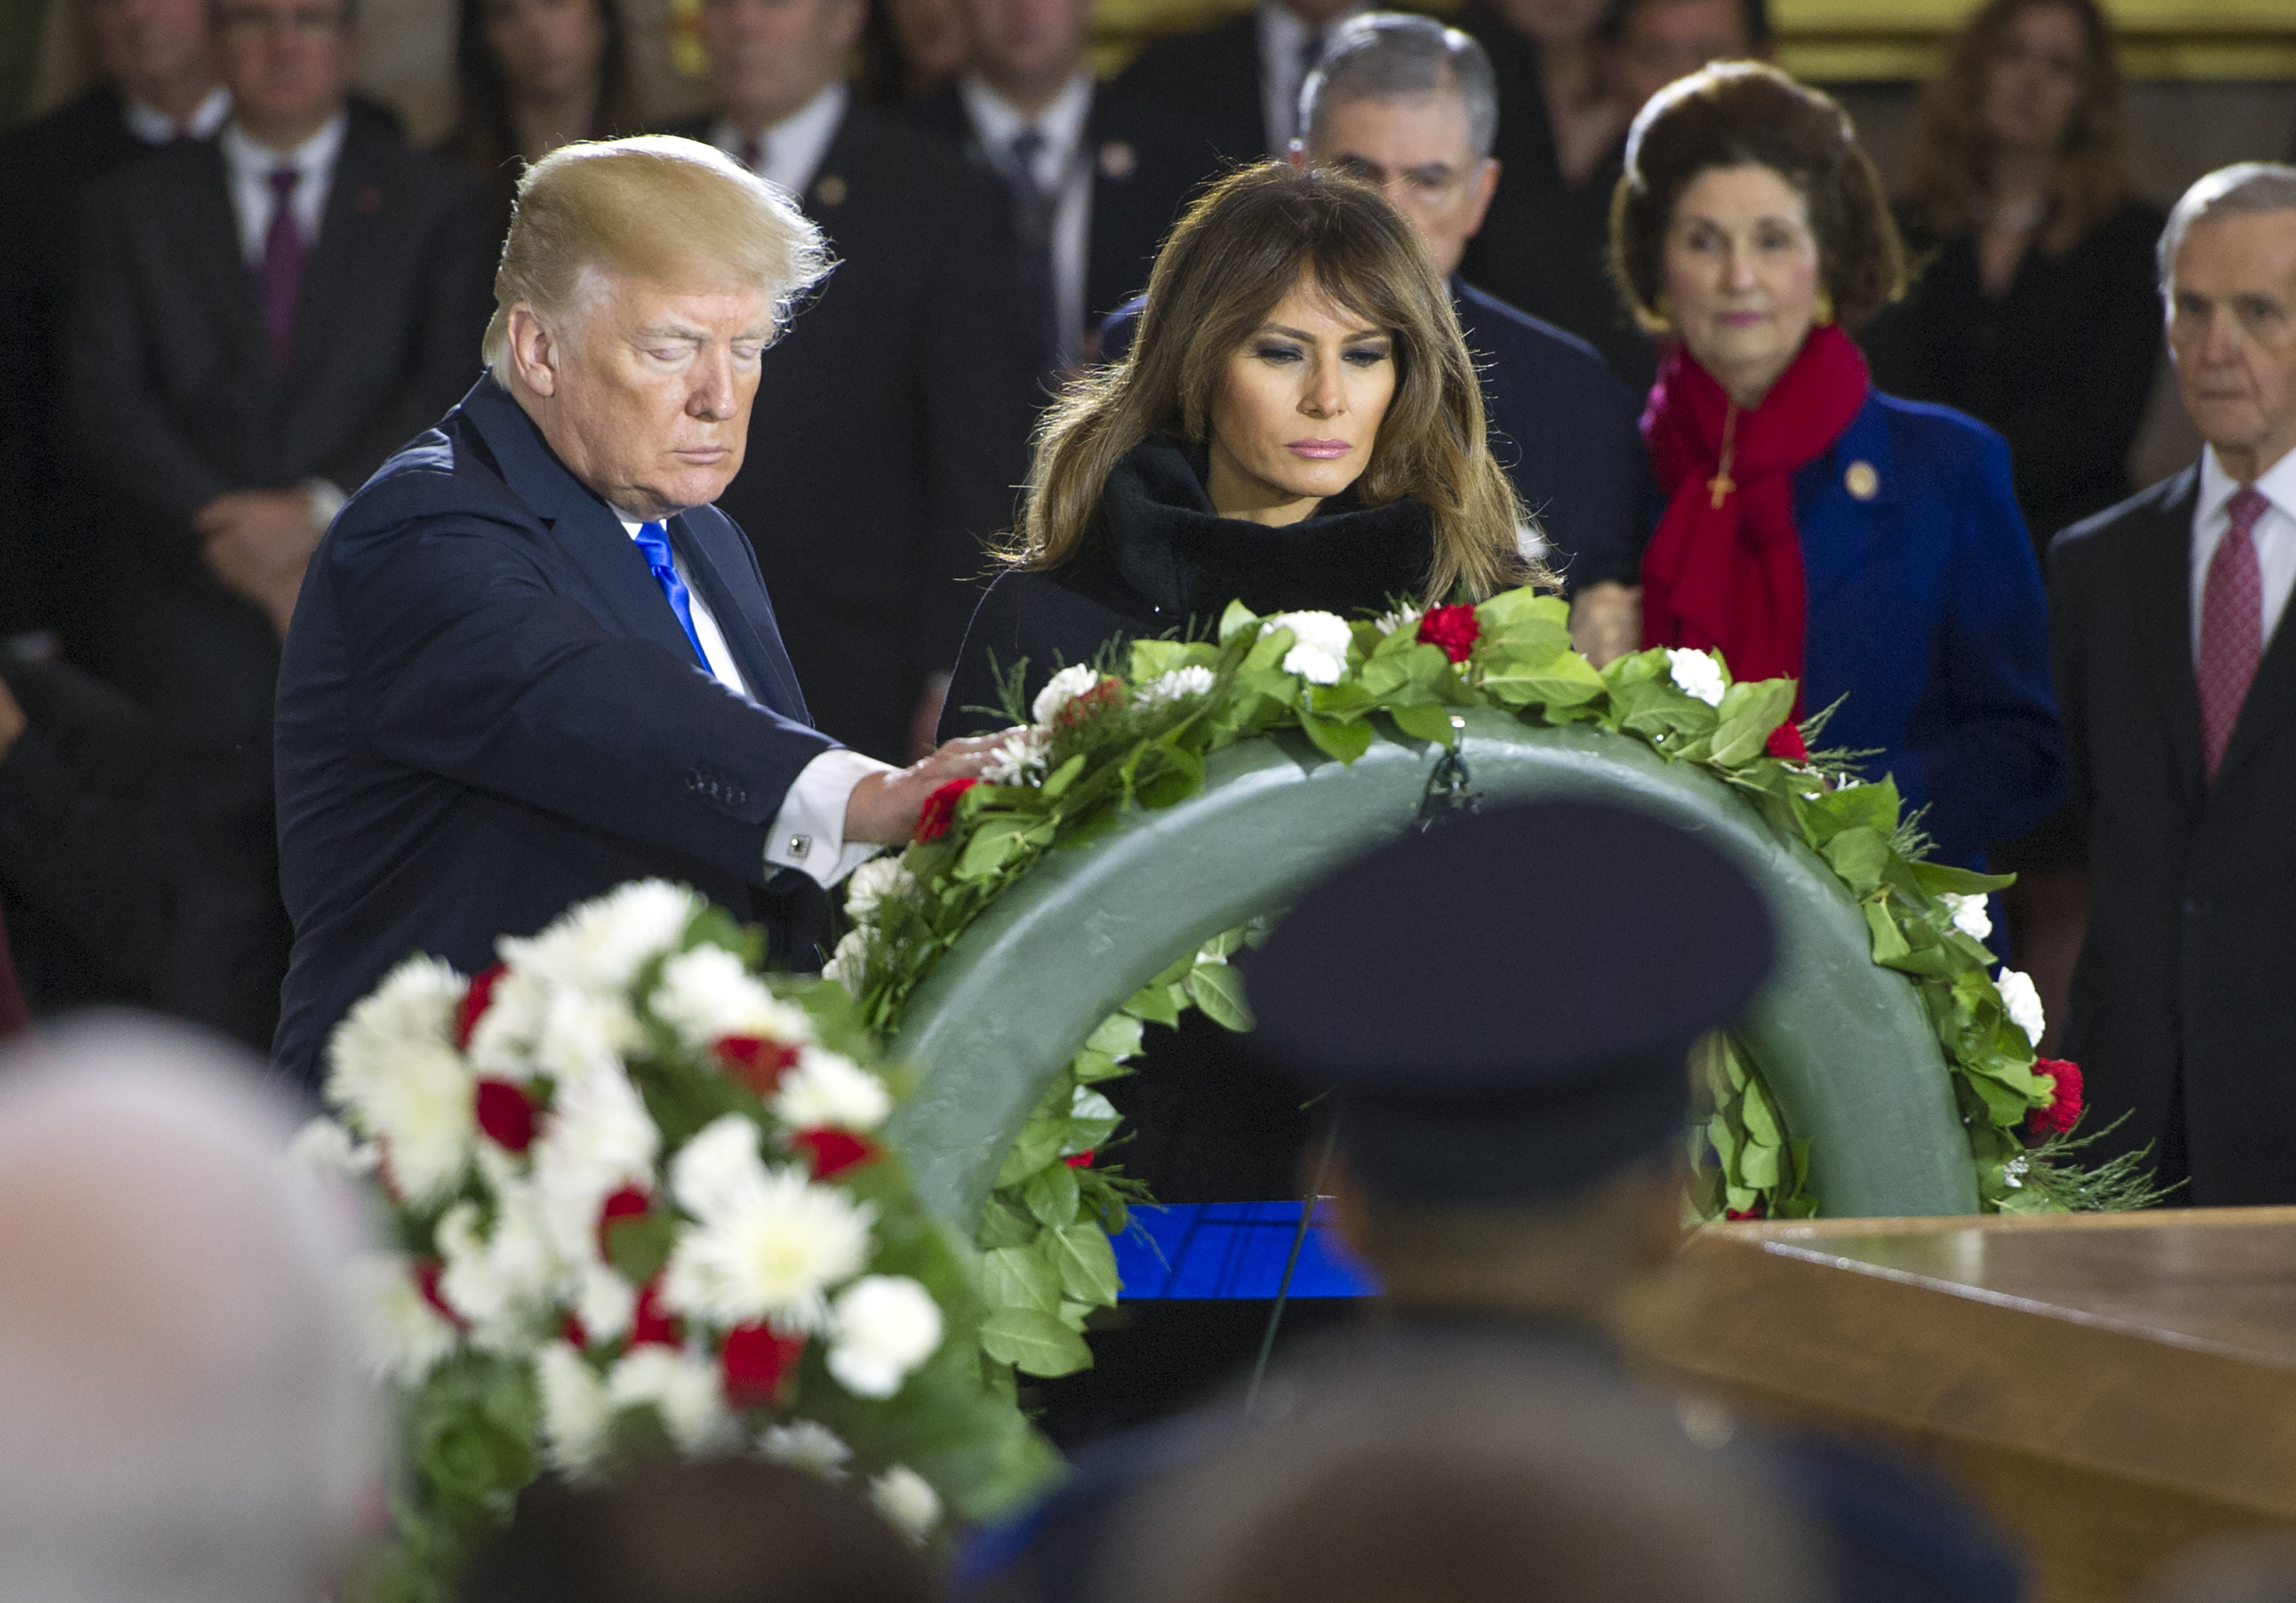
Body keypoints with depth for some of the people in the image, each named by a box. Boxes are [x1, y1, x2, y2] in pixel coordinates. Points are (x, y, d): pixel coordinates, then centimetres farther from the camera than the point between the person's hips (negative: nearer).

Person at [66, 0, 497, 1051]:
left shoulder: (434, 208, 9)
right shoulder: (135, 210, 11)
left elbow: (450, 396, -3)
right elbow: (107, 412, 1)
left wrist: (319, 510, -17)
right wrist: (234, 541, -12)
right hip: (196, 657, 1)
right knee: (215, 953, -1)